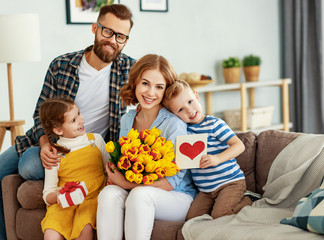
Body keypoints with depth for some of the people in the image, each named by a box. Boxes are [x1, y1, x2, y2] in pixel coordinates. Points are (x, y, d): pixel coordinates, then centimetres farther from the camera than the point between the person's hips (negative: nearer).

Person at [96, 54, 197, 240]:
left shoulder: (174, 123, -12)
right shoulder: (127, 120, 9)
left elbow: (174, 180, -14)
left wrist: (127, 184, -16)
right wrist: (114, 174, -6)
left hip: (179, 198, -5)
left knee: (140, 194, -36)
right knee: (109, 194, -28)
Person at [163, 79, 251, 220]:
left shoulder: (214, 124, -10)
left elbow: (239, 145, -13)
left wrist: (217, 158, -29)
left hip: (230, 181, -5)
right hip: (205, 189, 6)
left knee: (219, 216, -21)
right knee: (192, 218, -8)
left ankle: (246, 204, 5)